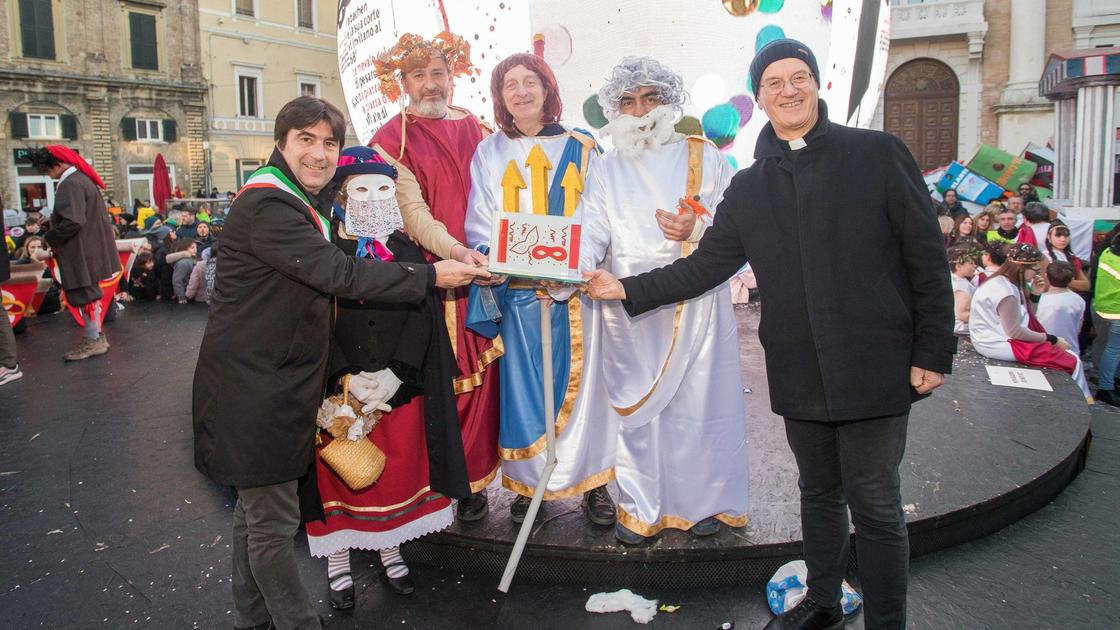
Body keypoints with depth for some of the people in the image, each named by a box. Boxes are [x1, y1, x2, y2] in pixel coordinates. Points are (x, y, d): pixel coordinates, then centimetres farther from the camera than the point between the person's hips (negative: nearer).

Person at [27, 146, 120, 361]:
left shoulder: (70, 185, -19)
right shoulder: (82, 178, 12)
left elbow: (72, 222, -26)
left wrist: (49, 238, -11)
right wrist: (54, 235, 13)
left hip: (81, 252, -10)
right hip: (89, 249, 10)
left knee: (84, 295, -1)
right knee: (88, 293, 16)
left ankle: (94, 341, 6)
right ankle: (96, 336, 24)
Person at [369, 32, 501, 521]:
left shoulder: (473, 128, 11)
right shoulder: (392, 140, 0)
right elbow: (413, 211, -11)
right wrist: (456, 252, -27)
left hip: (480, 270, 3)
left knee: (479, 375, 4)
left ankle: (474, 479, 17)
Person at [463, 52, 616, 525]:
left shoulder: (581, 148, 8)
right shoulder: (490, 153, 11)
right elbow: (480, 224, 6)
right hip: (518, 291, 0)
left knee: (579, 380, 2)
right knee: (524, 384, 1)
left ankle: (592, 481, 14)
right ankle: (528, 484, 13)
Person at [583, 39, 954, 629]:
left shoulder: (878, 154, -2)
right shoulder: (748, 189, 10)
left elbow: (927, 258, -2)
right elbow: (705, 266, 12)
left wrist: (933, 352, -5)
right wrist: (629, 289, 5)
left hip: (872, 367, -4)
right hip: (799, 375, 4)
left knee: (875, 507, 4)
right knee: (819, 493, 19)